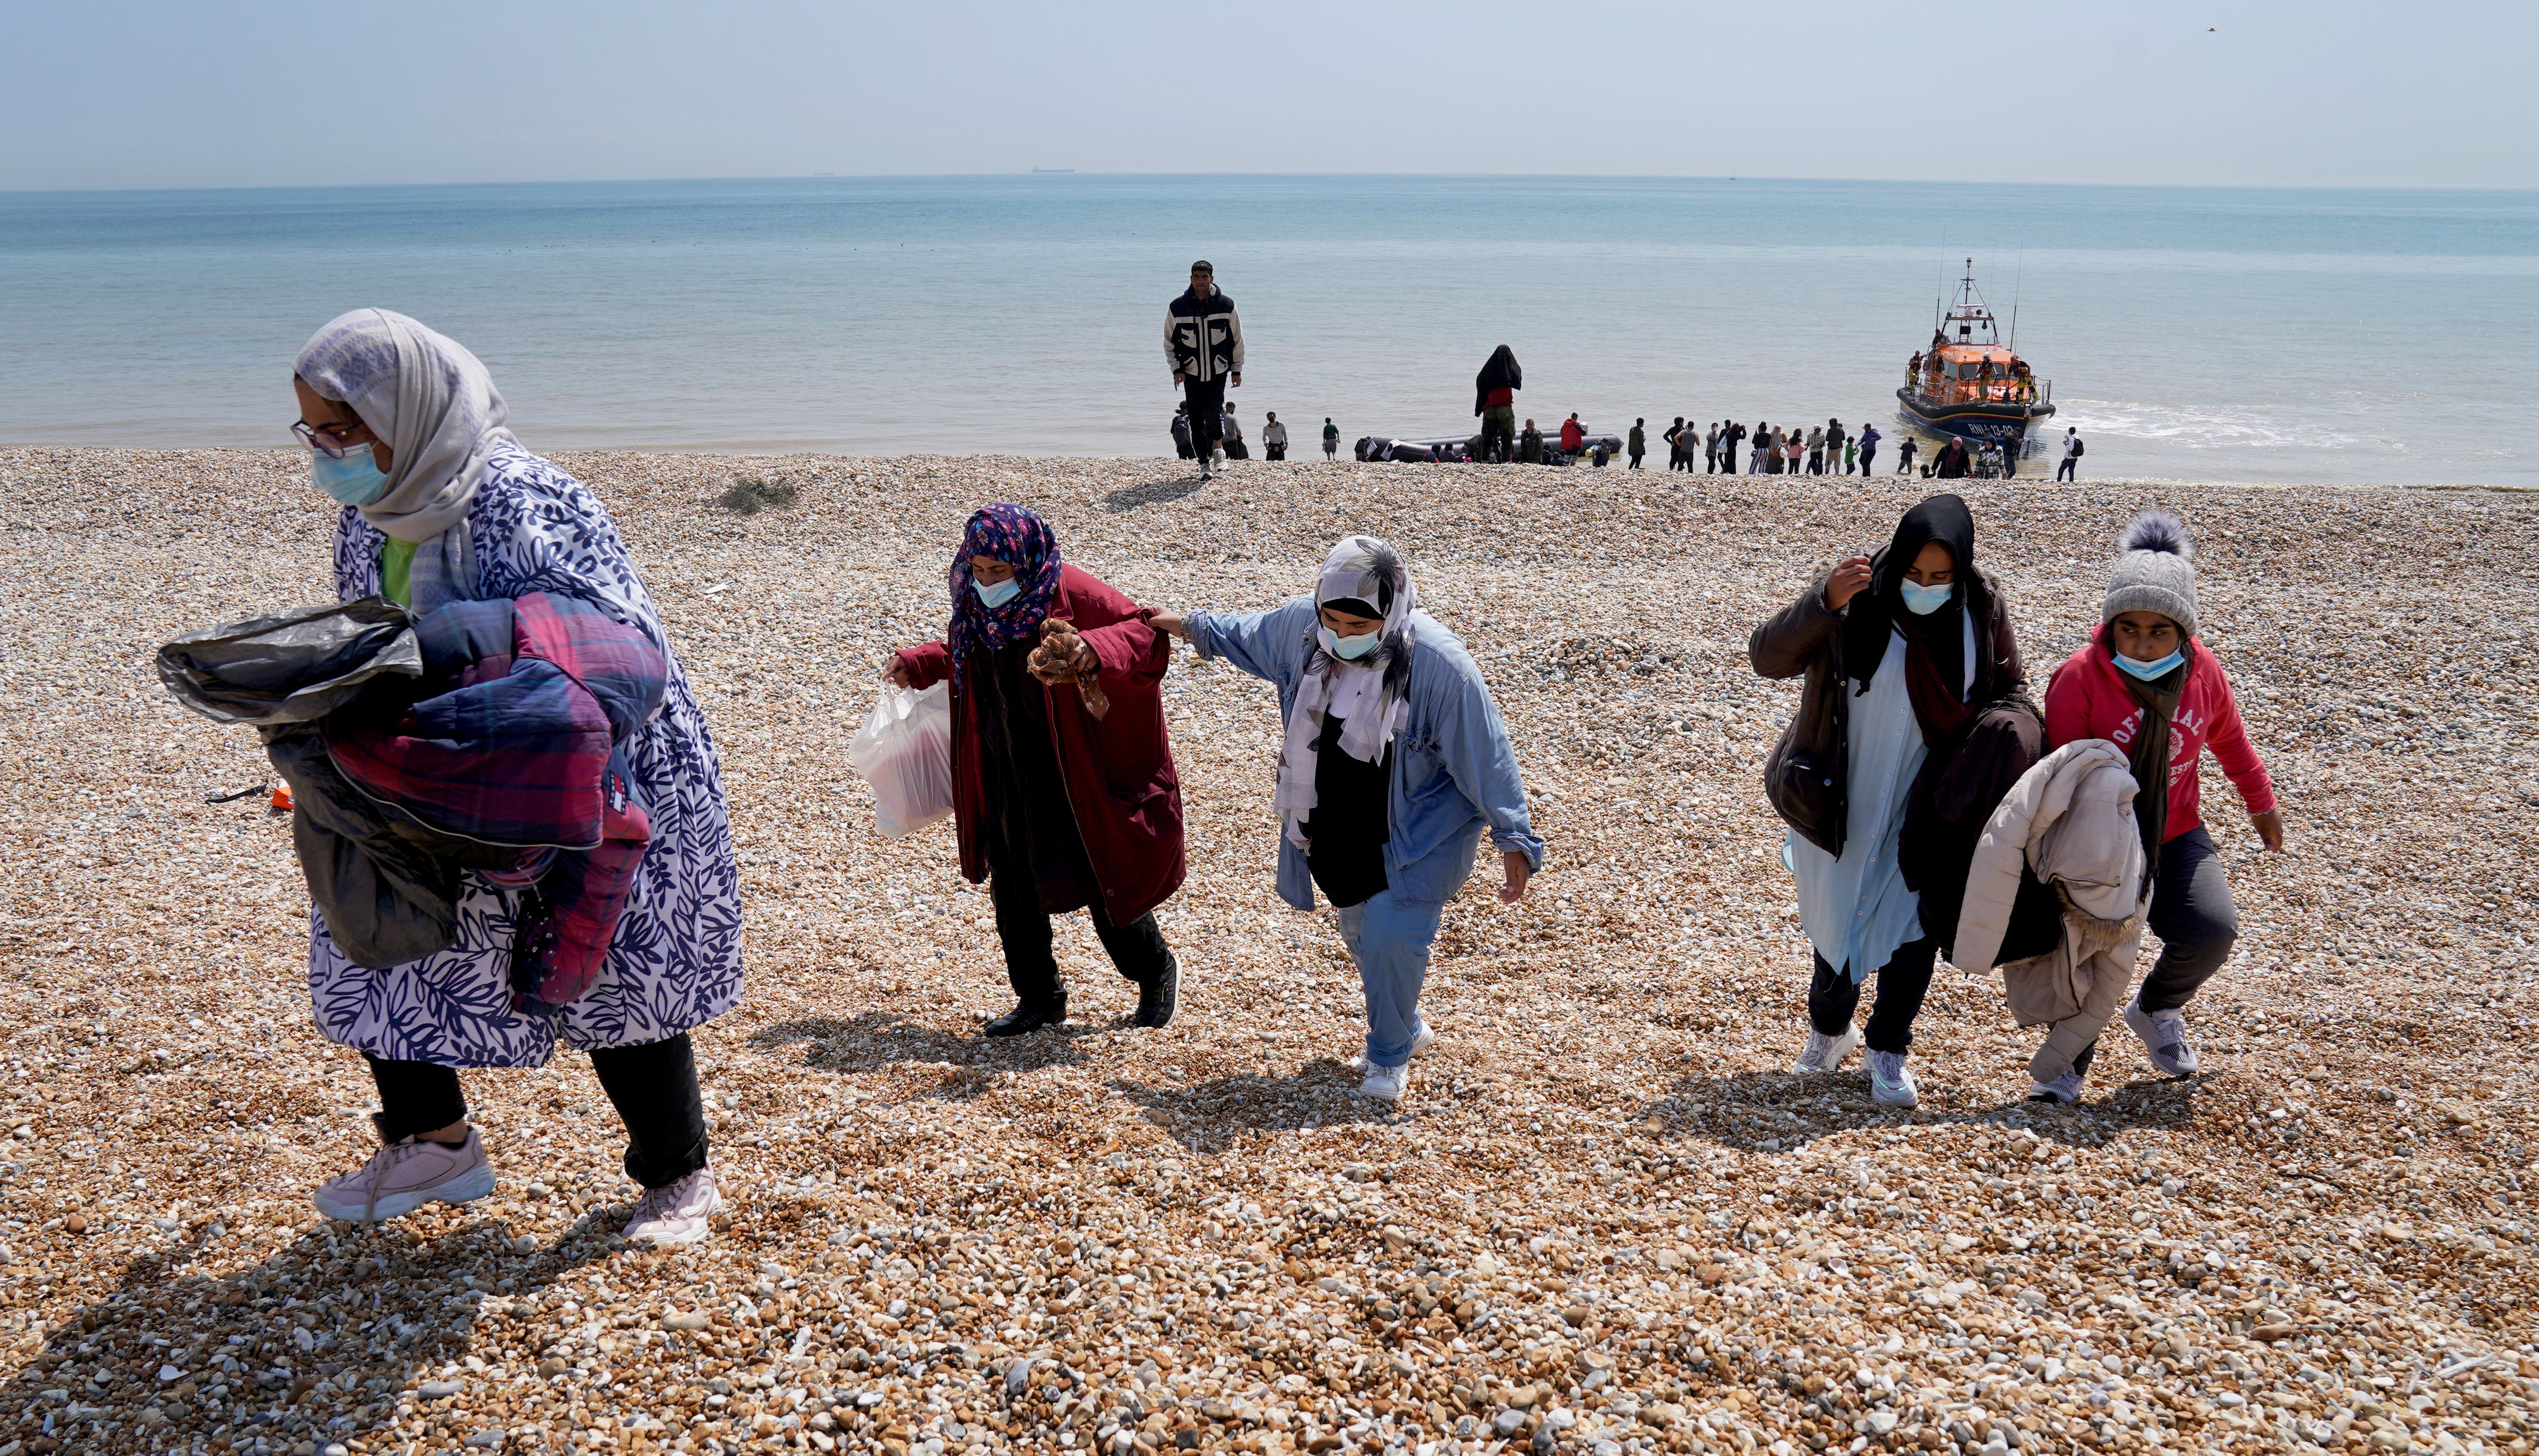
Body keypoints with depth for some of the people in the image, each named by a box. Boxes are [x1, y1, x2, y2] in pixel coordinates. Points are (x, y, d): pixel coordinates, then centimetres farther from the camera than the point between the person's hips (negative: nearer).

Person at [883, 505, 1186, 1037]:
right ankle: (1039, 998, 26)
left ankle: (1158, 972, 28)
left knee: (1099, 880, 2)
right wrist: (916, 664, 9)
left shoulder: (1068, 591, -17)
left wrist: (1094, 650, -39)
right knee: (1013, 890, 8)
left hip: (1075, 771, -6)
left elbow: (1147, 633, -22)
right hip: (1008, 778, 6)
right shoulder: (976, 604, 2)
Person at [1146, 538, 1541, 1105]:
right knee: (1362, 936, 19)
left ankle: (1389, 1056, 13)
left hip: (1414, 835, -5)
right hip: (1333, 835, 6)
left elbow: (1484, 754, -19)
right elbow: (1245, 636, 14)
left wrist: (1514, 839, -17)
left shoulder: (1439, 663, -26)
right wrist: (1187, 626, 24)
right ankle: (1406, 1030, 46)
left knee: (1391, 939, -15)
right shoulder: (1300, 625, -12)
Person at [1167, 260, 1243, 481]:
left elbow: (1237, 340, 6)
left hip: (1219, 372, -1)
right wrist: (1176, 369, -1)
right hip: (1191, 374, 1)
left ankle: (1217, 447, 10)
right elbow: (1169, 341, 7)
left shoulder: (1226, 305, -4)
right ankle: (1204, 462, 13)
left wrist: (1237, 370, 7)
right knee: (1196, 421, -1)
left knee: (1213, 412, -17)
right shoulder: (1177, 308, -3)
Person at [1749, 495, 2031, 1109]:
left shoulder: (1983, 608, -7)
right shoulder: (1855, 598, -16)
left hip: (1929, 807, 2)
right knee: (1840, 920, 11)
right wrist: (1823, 603, -33)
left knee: (1916, 925, 1)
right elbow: (1766, 657, -18)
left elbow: (2011, 691, 8)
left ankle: (1888, 1048, 23)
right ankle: (1829, 1029, 37)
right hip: (1845, 805, -1)